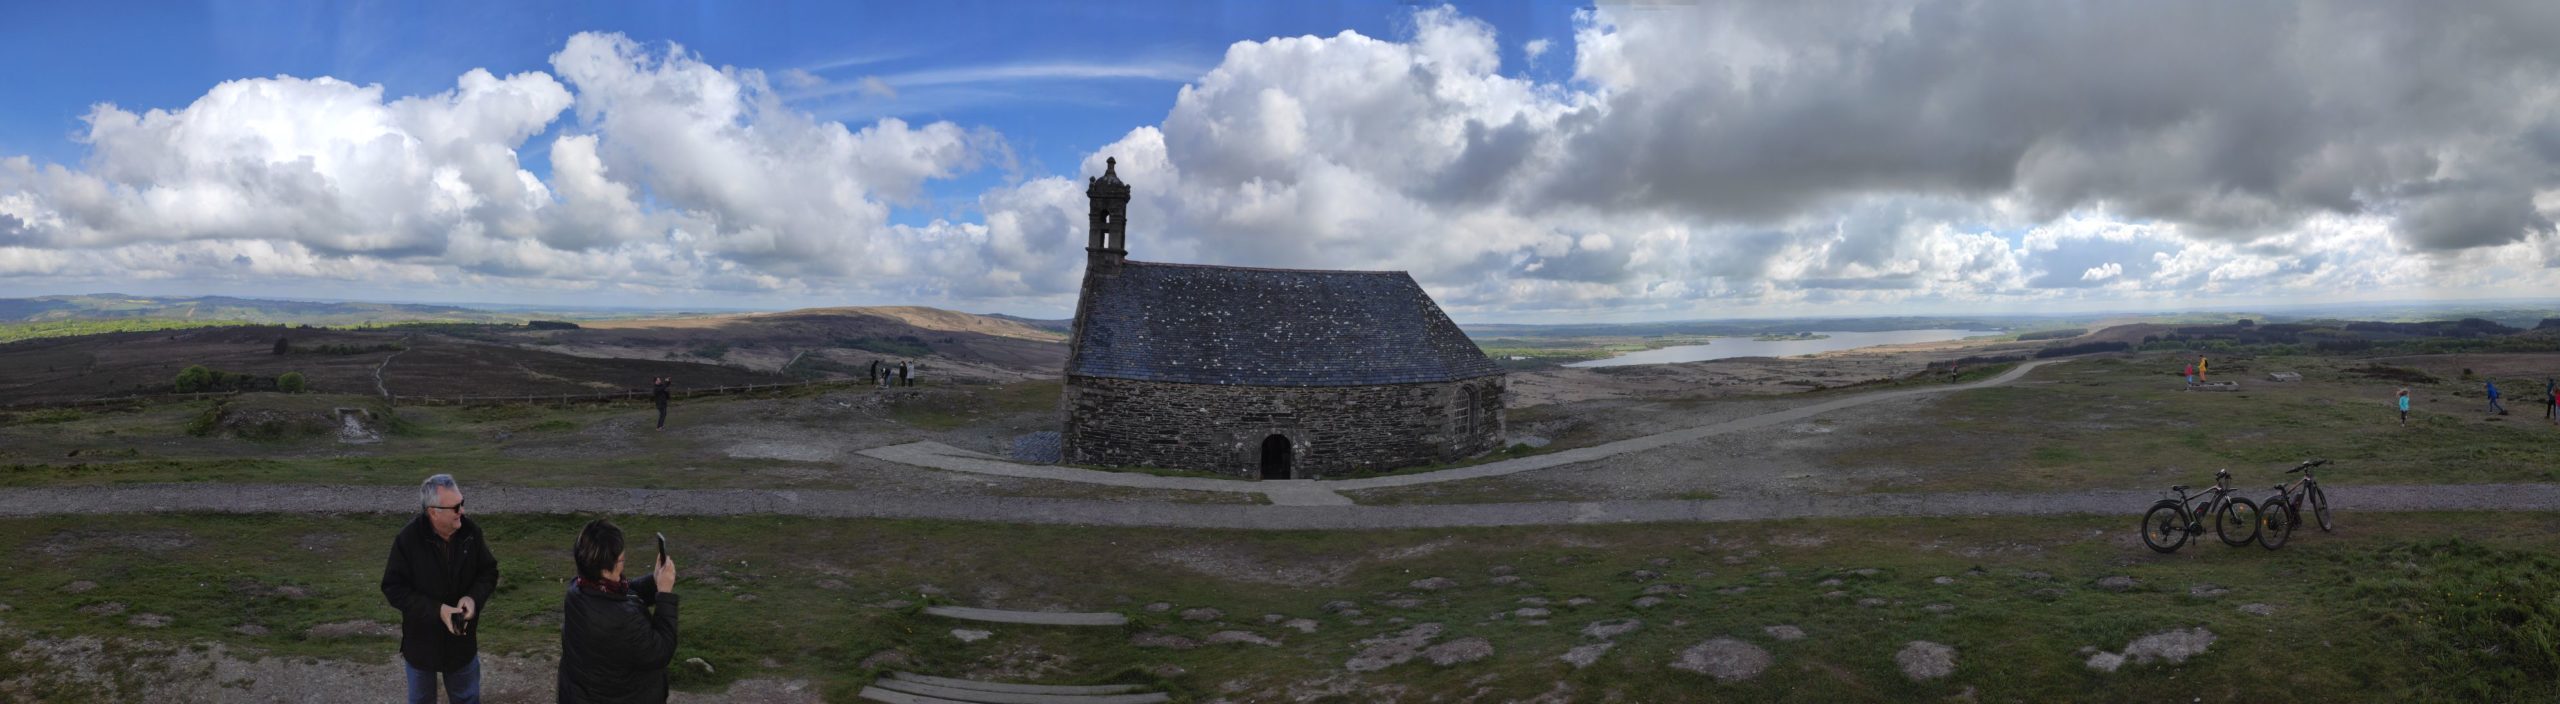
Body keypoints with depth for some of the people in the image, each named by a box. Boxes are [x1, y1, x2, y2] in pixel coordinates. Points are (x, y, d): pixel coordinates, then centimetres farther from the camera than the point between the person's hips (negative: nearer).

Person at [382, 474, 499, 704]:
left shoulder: (471, 531, -13)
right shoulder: (408, 540, -21)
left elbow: (489, 571, 0)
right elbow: (393, 588, -16)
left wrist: (474, 598, -20)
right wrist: (436, 610, -26)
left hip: (462, 639, 2)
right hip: (421, 641, -2)